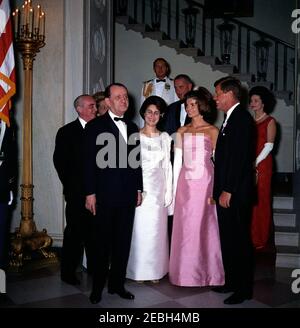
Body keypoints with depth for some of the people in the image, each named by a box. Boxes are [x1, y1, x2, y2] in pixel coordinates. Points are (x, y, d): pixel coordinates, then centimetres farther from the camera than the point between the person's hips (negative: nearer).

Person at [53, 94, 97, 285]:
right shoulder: (67, 132, -2)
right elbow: (60, 162, -5)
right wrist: (72, 187, -6)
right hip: (77, 193, -3)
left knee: (94, 231, 11)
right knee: (74, 231, 3)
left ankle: (94, 266, 24)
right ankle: (68, 271, 15)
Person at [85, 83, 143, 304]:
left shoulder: (132, 127, 12)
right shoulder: (96, 126, -3)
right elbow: (90, 161, -7)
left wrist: (138, 189, 12)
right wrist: (90, 193, -11)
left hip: (128, 195, 5)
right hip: (105, 194, -5)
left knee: (123, 242, 11)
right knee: (102, 243, 6)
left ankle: (117, 284, 25)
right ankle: (97, 287, 21)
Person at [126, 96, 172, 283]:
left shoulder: (165, 138, 9)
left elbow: (167, 166, 9)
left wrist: (169, 191, 4)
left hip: (158, 188, 2)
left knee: (156, 229, 6)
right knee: (139, 229, 1)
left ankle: (155, 270, 19)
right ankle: (138, 270, 15)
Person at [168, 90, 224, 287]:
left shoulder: (212, 130, 1)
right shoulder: (182, 131, 12)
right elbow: (177, 160, 11)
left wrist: (216, 189, -9)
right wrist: (174, 187, 7)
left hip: (204, 181, -4)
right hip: (185, 182, 4)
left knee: (203, 225, 0)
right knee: (184, 226, 6)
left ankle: (206, 272, 16)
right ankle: (185, 271, 20)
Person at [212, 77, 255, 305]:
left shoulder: (242, 118, -13)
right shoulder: (231, 118, 16)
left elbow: (239, 157, -20)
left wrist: (228, 191, -20)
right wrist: (219, 190, 14)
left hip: (235, 193, -9)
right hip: (226, 192, 9)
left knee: (239, 241, 0)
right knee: (228, 239, 16)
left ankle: (243, 289, 13)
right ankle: (231, 281, 29)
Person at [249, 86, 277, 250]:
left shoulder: (270, 121, 0)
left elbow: (268, 146, -6)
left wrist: (255, 163, -14)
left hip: (261, 164, -4)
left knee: (260, 200, -1)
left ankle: (261, 239, 10)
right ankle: (249, 236, 16)